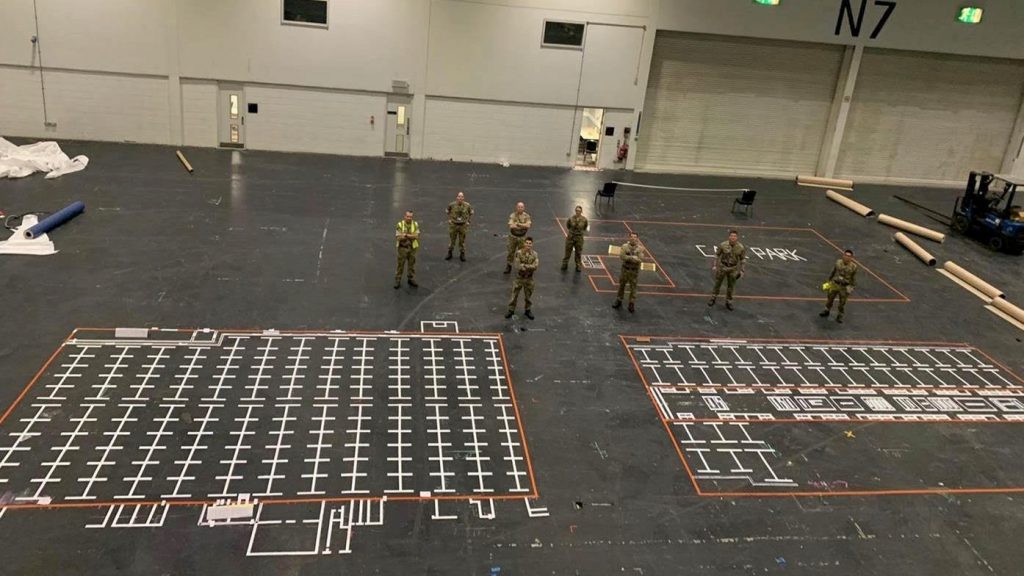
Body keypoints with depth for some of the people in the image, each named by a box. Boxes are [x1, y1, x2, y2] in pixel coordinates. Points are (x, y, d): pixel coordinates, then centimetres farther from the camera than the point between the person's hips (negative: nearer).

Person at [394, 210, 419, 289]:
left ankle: (411, 280, 25)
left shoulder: (415, 224, -4)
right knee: (400, 265, 3)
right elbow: (398, 237, -19)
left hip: (412, 248, 3)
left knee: (412, 264, 12)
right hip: (402, 248, -3)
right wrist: (411, 236, -22)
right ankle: (397, 281, 12)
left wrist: (406, 235, -24)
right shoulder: (400, 224, -13)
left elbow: (417, 236, -14)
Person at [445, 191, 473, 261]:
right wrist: (449, 219, 4)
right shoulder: (452, 205, -13)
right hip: (453, 225, 0)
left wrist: (468, 221, 2)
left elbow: (471, 213, 7)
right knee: (452, 240, 12)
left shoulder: (467, 205, -13)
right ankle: (449, 254, 28)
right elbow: (448, 212, 9)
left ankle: (462, 255, 23)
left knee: (462, 241, 9)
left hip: (463, 226, 0)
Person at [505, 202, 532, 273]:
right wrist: (523, 226, -28)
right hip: (513, 236, -1)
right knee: (511, 252, 7)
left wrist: (518, 224, -25)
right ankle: (508, 266, 19)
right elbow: (511, 226, -24)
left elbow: (528, 225, -19)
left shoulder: (527, 216, -4)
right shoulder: (512, 215, -11)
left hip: (522, 237, 1)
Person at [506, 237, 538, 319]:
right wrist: (529, 267, -22)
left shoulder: (534, 254, -10)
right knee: (514, 295, 11)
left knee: (528, 296, 16)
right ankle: (511, 310, 29)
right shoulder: (519, 253, -16)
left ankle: (528, 310, 36)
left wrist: (524, 265, -25)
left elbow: (535, 267, -21)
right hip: (518, 278, -1)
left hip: (529, 279, 2)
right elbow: (518, 266, -23)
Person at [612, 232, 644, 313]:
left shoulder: (640, 248, -5)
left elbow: (640, 259, -16)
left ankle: (632, 304, 13)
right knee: (621, 286, 12)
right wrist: (633, 257, -20)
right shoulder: (625, 246, -4)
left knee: (633, 288, 4)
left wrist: (628, 258, -20)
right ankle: (618, 301, 26)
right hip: (625, 269, 1)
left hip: (634, 270, -1)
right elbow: (622, 256, -16)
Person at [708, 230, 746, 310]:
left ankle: (728, 302, 26)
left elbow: (743, 259, -3)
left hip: (733, 268, 0)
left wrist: (741, 271, 0)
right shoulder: (723, 245, -20)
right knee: (717, 283, 14)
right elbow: (717, 255, -5)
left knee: (730, 286, 10)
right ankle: (713, 298, 33)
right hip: (722, 266, 0)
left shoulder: (741, 248, -17)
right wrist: (714, 266, -4)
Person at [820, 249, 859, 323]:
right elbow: (833, 272, 6)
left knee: (842, 303, 9)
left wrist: (851, 287, -4)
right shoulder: (838, 262, -8)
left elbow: (854, 278, -4)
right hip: (834, 284, 2)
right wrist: (829, 280, 12)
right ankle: (827, 311, 39)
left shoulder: (854, 266, -15)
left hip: (844, 287, -2)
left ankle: (840, 316, 25)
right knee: (830, 299, 18)